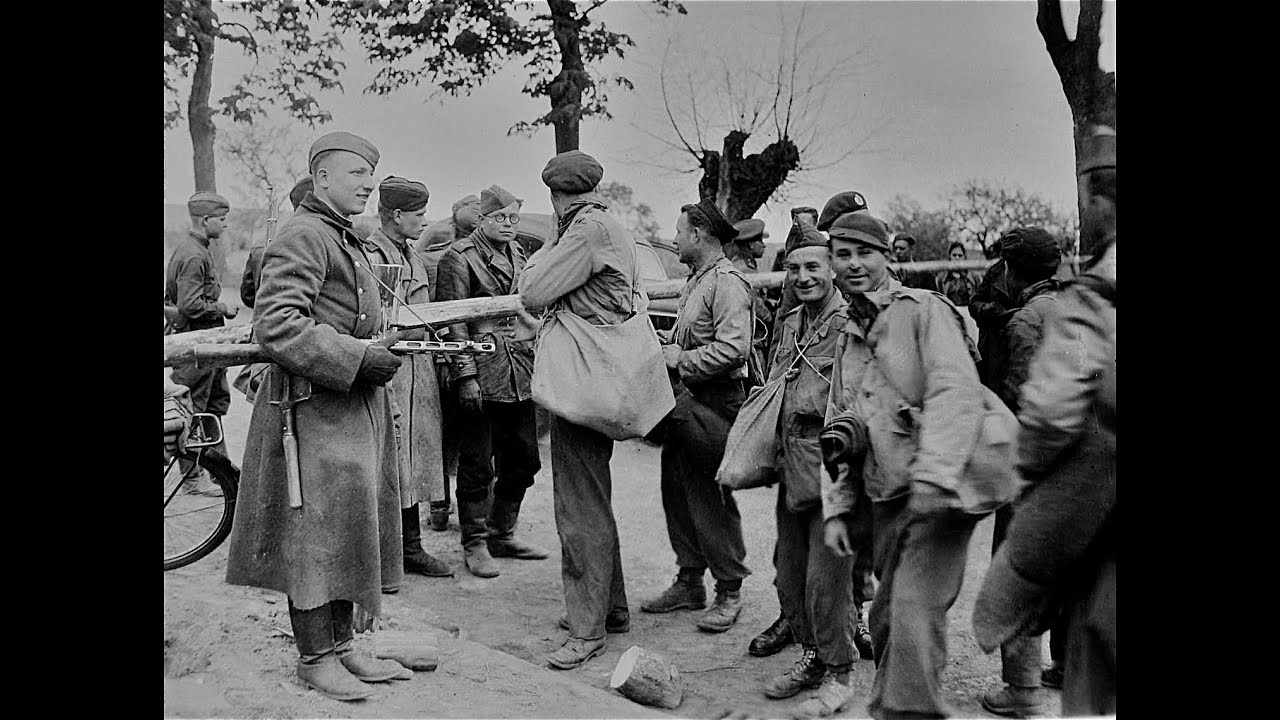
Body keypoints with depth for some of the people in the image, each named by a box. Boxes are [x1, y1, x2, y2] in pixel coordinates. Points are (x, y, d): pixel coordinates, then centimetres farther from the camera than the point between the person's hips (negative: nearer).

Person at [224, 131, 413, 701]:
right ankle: (314, 657, 9)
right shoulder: (303, 236, -12)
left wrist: (378, 348, 12)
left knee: (350, 527, 13)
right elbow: (276, 325, -22)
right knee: (317, 530, -3)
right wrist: (357, 358, -21)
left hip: (355, 407, 10)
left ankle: (339, 644, 24)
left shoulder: (346, 240, 20)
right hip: (313, 407, -10)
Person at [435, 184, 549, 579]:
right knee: (477, 465, 0)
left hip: (522, 373, 7)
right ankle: (474, 544, 12)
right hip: (483, 372, -7)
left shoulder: (517, 254, 17)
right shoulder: (460, 256, -5)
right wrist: (466, 376, -15)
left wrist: (539, 358, 17)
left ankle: (502, 534, 26)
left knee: (523, 460, 12)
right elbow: (454, 321, -9)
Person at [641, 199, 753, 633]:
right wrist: (669, 352, 6)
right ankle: (689, 583, 26)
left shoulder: (726, 282, -14)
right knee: (678, 492, 13)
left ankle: (730, 593, 11)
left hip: (715, 402, -10)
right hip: (685, 401, 10)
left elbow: (733, 348, -25)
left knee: (711, 498, -2)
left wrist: (682, 360, -16)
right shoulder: (695, 280, 18)